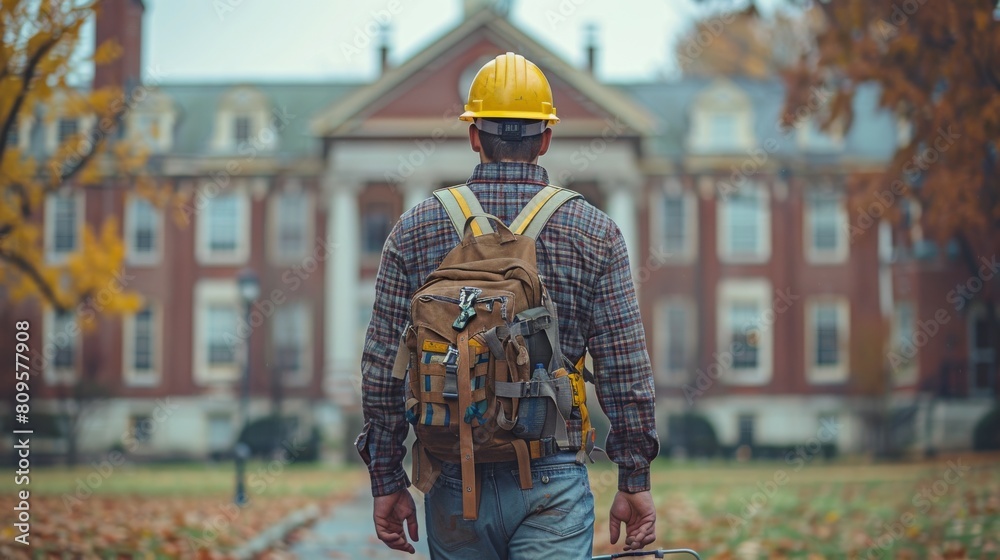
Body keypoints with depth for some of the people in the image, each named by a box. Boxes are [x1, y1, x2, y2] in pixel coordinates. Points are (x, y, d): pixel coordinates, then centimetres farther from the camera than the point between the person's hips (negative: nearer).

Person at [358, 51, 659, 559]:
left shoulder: (414, 230, 2)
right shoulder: (593, 232, -1)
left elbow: (382, 369, 2)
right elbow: (625, 370, -2)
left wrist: (387, 482, 9)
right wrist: (635, 482, 6)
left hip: (456, 481, 2)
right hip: (552, 480, -2)